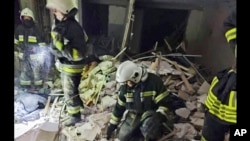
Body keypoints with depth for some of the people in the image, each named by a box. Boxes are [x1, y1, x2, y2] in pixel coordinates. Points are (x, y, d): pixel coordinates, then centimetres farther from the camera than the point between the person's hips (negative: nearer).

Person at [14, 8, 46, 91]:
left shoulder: (36, 30, -10)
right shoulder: (19, 29, 2)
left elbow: (42, 44, -9)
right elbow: (16, 42, 14)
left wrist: (42, 57, -10)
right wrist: (16, 52, 13)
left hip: (34, 56, -4)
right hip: (23, 55, 4)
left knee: (37, 73, 4)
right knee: (24, 72, 13)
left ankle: (38, 89, 18)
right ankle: (25, 89, 27)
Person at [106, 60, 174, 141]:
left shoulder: (154, 81, -23)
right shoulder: (125, 86, -8)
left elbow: (165, 103, -19)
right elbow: (119, 106, 4)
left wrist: (159, 117, -37)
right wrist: (112, 125, 8)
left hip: (151, 114, -5)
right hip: (134, 116, 6)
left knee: (148, 129, -35)